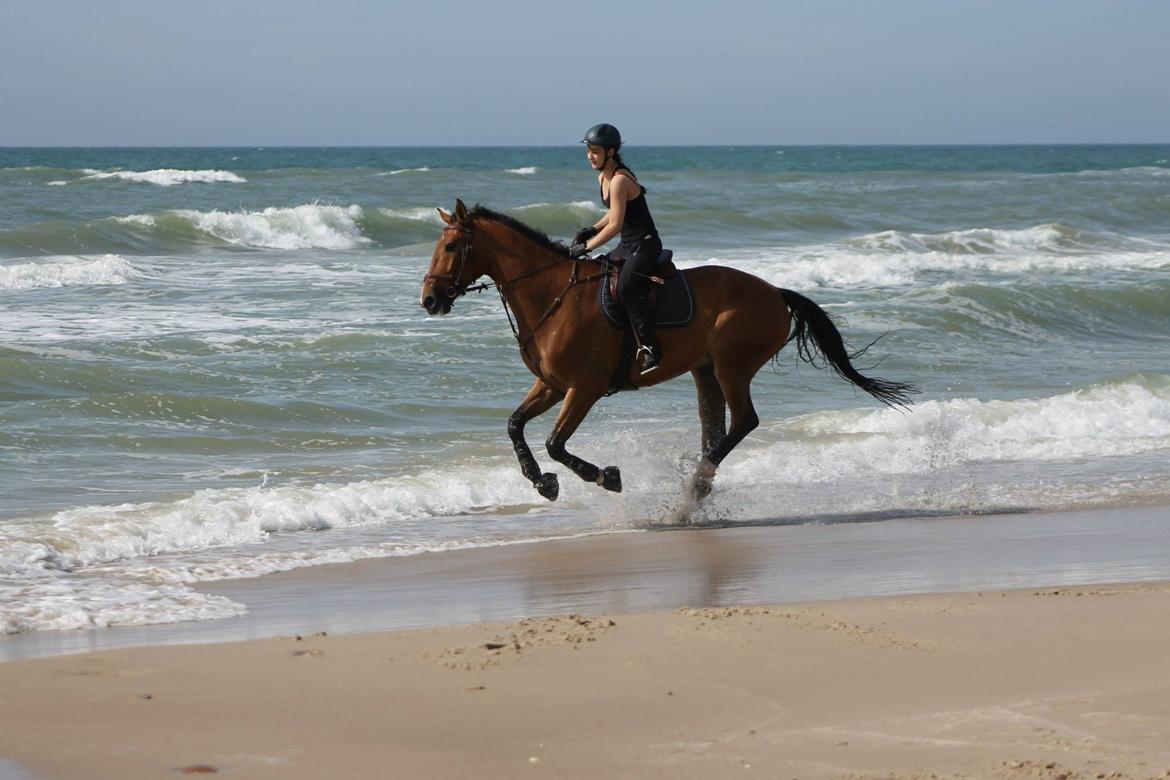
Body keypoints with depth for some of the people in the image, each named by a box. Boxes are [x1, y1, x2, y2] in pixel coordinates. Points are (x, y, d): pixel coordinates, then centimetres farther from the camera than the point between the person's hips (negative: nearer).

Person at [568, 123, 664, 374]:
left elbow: (615, 224, -25)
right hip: (628, 246, 11)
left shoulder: (619, 180, -20)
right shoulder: (603, 178, 9)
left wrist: (586, 247, -21)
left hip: (645, 245, -11)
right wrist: (591, 230, 8)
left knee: (626, 286, -33)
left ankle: (650, 350, -36)